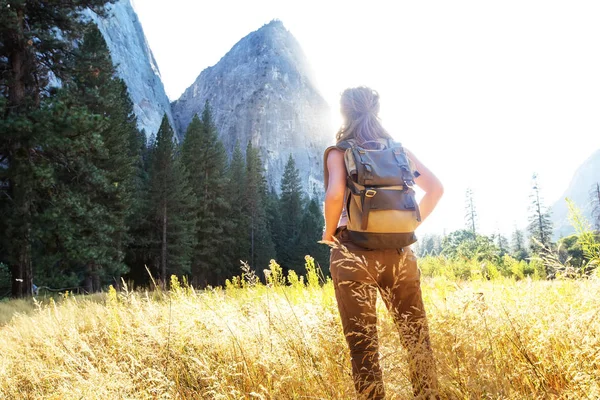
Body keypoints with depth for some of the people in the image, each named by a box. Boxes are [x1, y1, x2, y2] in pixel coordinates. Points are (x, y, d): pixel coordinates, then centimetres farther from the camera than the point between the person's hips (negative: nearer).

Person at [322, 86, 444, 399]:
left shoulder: (339, 152, -1)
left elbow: (335, 195, -19)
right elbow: (435, 188, 6)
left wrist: (329, 233, -3)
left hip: (353, 252, -3)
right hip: (398, 251, 4)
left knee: (363, 346, 5)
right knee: (417, 339, 14)